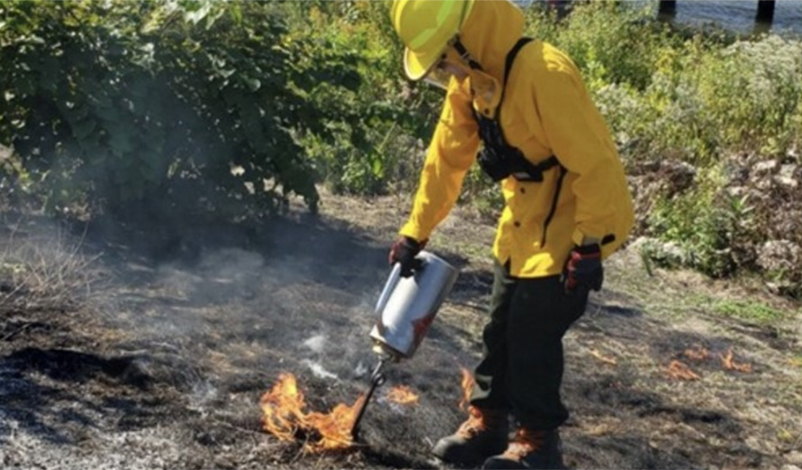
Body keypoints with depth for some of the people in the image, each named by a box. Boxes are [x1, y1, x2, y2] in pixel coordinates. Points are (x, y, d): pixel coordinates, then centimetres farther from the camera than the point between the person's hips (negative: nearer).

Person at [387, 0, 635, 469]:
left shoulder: (544, 74, -30)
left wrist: (589, 245, -24)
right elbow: (446, 160, 7)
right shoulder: (469, 81, -2)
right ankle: (488, 423, 31)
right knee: (502, 330, 16)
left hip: (567, 232, -8)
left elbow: (595, 164, -28)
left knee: (533, 336, -1)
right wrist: (415, 233, 8)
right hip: (522, 229, 9)